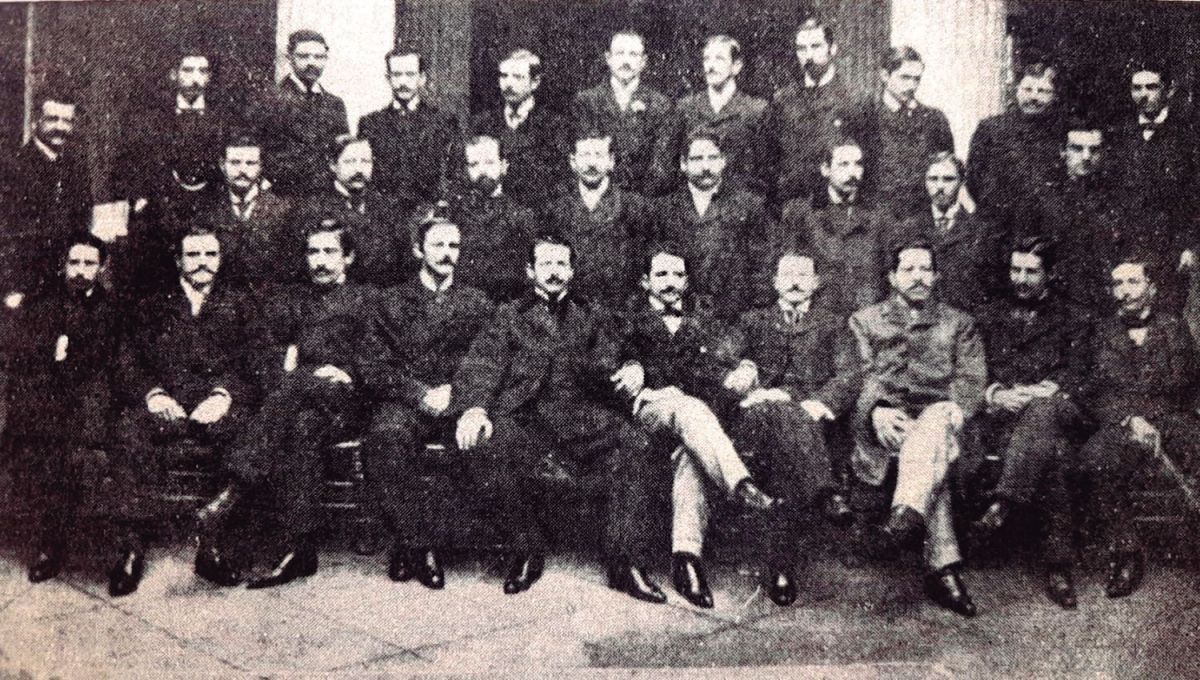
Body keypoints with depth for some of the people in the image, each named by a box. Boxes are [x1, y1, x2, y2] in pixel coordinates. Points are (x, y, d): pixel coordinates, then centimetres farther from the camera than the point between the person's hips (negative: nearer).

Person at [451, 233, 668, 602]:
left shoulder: (592, 318, 25)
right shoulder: (509, 316, 19)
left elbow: (609, 370, 16)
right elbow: (480, 365, 4)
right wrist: (473, 408, -16)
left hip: (580, 414, 1)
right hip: (522, 413, -1)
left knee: (633, 444, -29)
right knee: (483, 446, -33)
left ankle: (626, 562, -21)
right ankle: (526, 551, -11)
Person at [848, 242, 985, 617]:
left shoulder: (958, 324, 25)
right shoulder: (865, 320, 23)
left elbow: (971, 378, 11)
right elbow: (859, 377, 9)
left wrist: (956, 407, -13)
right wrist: (876, 410, -14)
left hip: (937, 413, 1)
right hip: (887, 420, 0)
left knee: (935, 423, -39)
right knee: (930, 453, -36)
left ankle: (907, 515, -59)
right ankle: (943, 565, -47)